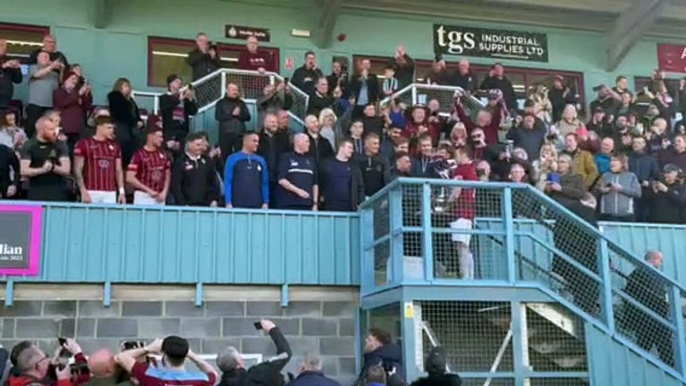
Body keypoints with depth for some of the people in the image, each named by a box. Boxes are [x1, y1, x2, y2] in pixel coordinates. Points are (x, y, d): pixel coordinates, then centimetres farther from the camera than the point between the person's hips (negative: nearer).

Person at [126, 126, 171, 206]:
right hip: (143, 197, -5)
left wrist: (164, 192, 2)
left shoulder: (163, 155, 7)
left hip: (159, 198, 5)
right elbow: (130, 178, -13)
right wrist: (148, 190, -15)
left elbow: (167, 175, 16)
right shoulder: (139, 155, -9)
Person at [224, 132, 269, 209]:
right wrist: (228, 203, -7)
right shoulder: (233, 159, 1)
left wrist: (266, 202, 3)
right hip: (237, 205, -3)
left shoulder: (261, 161, 10)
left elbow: (265, 183, 11)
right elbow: (227, 182, -1)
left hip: (256, 206, 3)